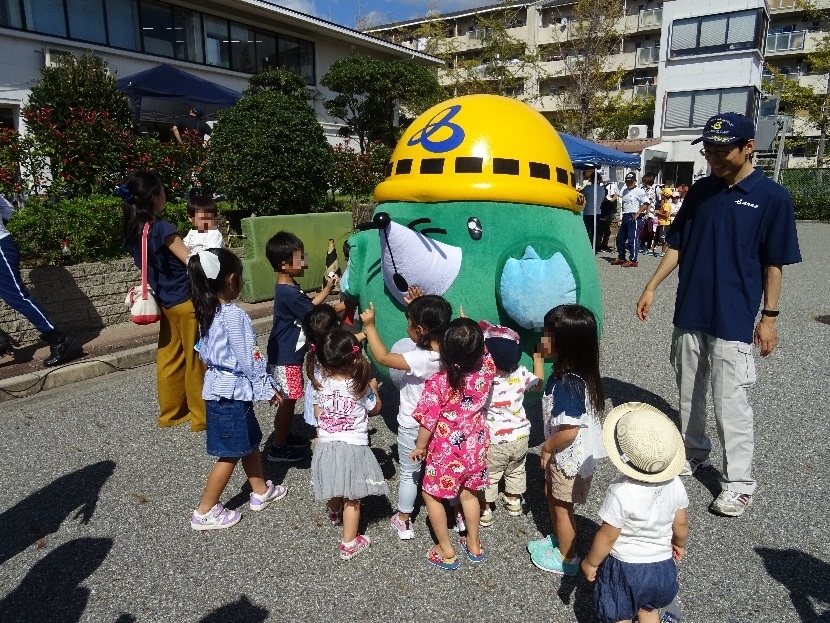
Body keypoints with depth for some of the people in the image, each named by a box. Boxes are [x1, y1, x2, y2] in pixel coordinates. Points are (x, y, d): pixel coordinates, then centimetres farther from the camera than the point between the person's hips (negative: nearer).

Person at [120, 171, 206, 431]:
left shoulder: (132, 231, 4)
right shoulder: (161, 228, -21)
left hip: (166, 301, 8)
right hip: (185, 301, -8)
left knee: (169, 357, 16)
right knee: (196, 358, 4)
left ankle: (171, 411, 28)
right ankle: (202, 415, 14)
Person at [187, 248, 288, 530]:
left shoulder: (207, 312, 4)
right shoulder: (234, 316, -23)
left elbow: (205, 352, 12)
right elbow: (249, 360, -21)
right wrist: (268, 388, -7)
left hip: (218, 386, 9)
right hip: (232, 393, -9)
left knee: (250, 442, 22)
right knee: (230, 454, 6)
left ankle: (261, 491, 37)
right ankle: (205, 512, 19)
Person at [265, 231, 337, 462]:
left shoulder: (289, 288, 6)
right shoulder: (289, 293, -25)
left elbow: (309, 307, 14)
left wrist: (328, 287, 9)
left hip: (288, 354, 10)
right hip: (286, 357, -10)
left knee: (289, 399, 20)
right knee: (288, 400, 2)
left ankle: (285, 437, 34)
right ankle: (278, 448, 14)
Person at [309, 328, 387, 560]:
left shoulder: (321, 385, -8)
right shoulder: (361, 387, -18)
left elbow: (318, 414, 6)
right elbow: (375, 409, 1)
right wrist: (374, 389, 15)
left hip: (326, 445, 4)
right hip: (354, 448, -4)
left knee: (334, 491, 28)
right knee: (352, 499, 9)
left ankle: (334, 512, 57)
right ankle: (349, 544, 21)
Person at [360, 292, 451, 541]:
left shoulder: (421, 359, -34)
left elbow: (383, 357, -28)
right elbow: (430, 324, 8)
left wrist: (369, 326, -22)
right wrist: (417, 307, 2)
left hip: (413, 426, -6)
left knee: (409, 473, 13)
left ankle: (404, 521, 31)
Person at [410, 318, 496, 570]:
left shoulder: (437, 383, -27)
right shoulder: (485, 371, -17)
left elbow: (428, 422, -19)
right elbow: (484, 353, 8)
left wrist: (419, 447, -2)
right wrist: (470, 330, 6)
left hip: (445, 452, -5)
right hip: (475, 448, 5)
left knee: (432, 496, 18)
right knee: (469, 494, 25)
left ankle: (446, 551, 28)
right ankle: (473, 544, 40)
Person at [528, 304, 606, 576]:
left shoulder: (568, 384, -34)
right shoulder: (572, 372, -5)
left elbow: (568, 431, -32)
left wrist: (547, 448, -15)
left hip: (570, 458, -9)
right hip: (566, 455, 9)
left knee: (562, 507, 12)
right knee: (551, 496, 26)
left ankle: (567, 558, 33)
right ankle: (557, 540, 48)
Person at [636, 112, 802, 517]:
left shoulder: (771, 197, -6)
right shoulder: (700, 191, 6)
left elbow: (773, 264, -4)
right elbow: (676, 246, 11)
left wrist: (770, 316, -4)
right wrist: (651, 288, 6)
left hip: (733, 320, -5)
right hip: (689, 313, 5)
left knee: (730, 403, 0)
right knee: (688, 394, 15)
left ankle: (738, 482, 16)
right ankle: (693, 455, 35)